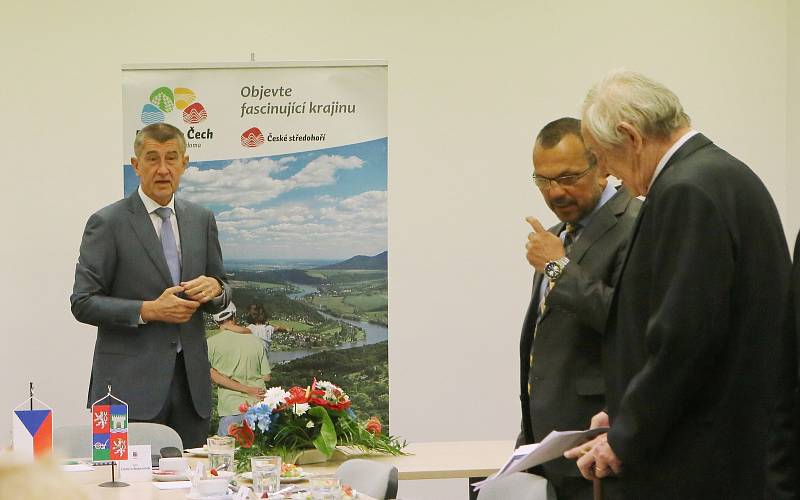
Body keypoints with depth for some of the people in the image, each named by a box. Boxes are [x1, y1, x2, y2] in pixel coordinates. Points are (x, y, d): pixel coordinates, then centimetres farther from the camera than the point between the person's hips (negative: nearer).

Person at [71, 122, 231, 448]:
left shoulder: (201, 220, 13)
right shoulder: (108, 223, -3)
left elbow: (221, 299, 19)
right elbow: (83, 303, -6)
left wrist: (214, 288, -5)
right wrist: (149, 310, -16)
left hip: (190, 381, 5)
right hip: (131, 383, -5)